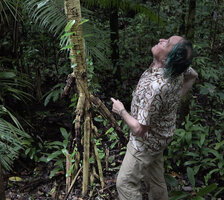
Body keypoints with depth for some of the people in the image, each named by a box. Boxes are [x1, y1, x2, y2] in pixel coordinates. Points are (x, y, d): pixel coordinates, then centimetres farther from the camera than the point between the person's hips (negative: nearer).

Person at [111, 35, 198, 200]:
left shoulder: (155, 87, -39)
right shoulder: (178, 69, -15)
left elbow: (139, 129, -32)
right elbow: (193, 75, 11)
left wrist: (121, 111, -15)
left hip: (146, 143, -8)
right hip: (160, 138, 8)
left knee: (126, 183, 6)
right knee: (156, 181, 24)